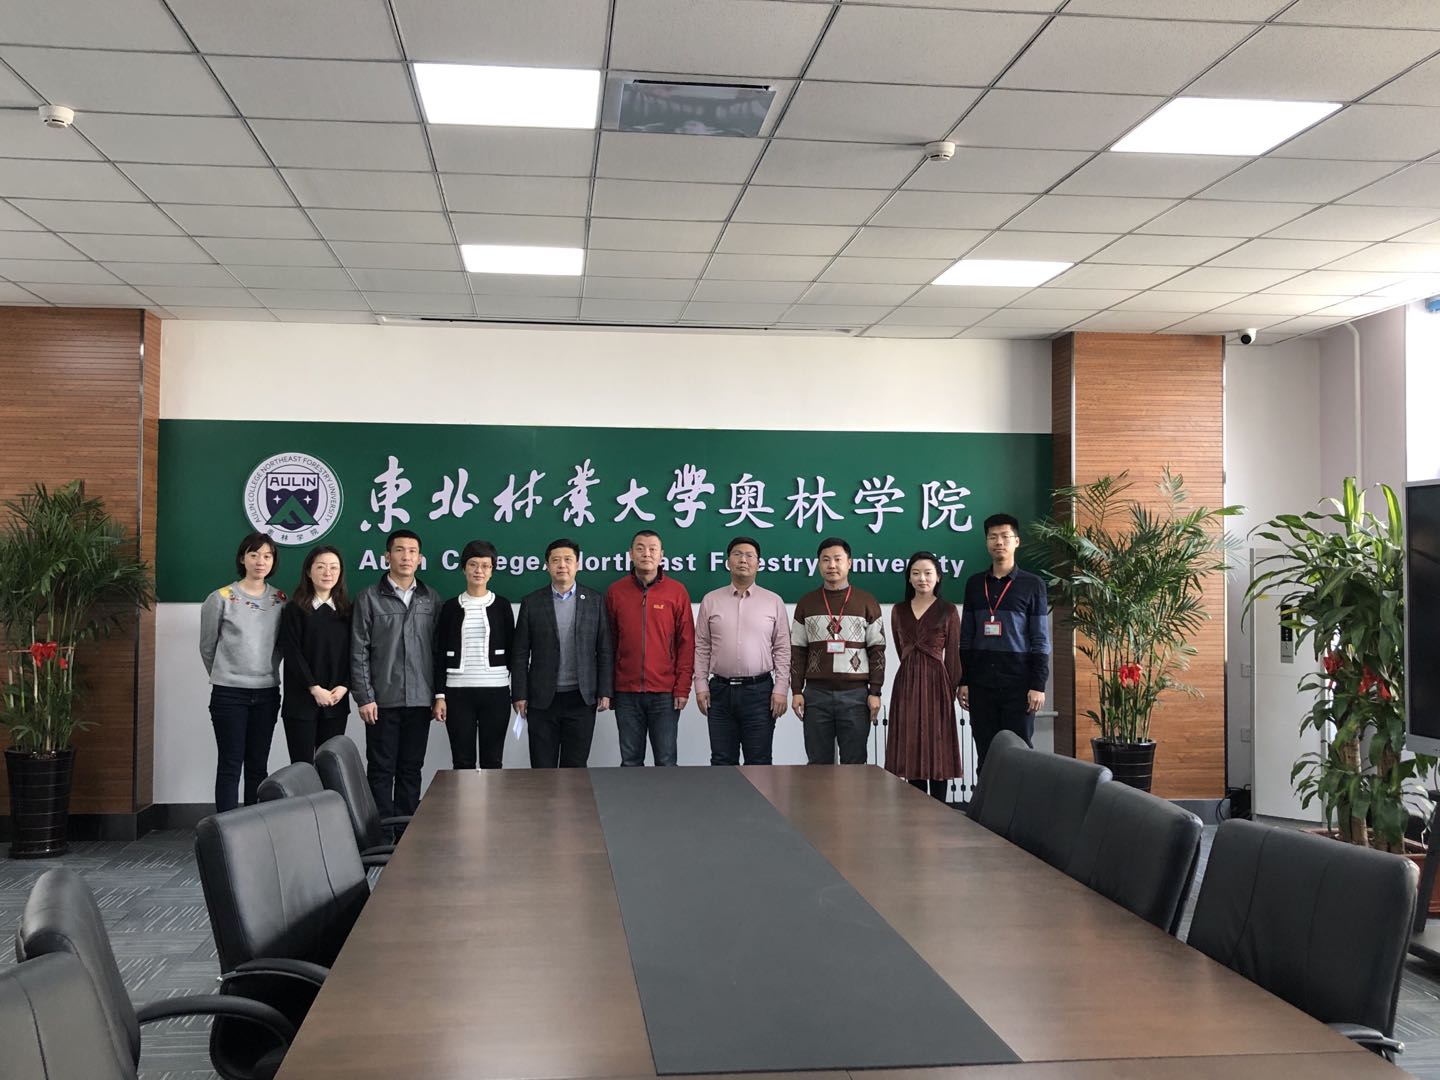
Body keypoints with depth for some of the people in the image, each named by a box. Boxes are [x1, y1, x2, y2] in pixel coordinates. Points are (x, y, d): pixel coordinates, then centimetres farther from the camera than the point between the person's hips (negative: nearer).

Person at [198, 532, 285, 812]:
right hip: (229, 694, -3)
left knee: (258, 766, 8)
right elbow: (207, 646, 6)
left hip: (266, 694, 3)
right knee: (230, 765, -1)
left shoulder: (280, 601, 4)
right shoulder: (221, 598, -5)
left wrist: (266, 673, 13)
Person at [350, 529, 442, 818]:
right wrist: (364, 697, -7)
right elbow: (359, 651, -2)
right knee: (381, 770, 3)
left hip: (419, 699, 3)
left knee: (411, 769, 9)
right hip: (382, 700, -2)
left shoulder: (431, 599, 8)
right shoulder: (369, 597, 0)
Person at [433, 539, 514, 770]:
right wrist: (439, 695, 0)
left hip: (495, 692, 0)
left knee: (492, 760, 4)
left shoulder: (501, 605, 5)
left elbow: (512, 650, 6)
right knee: (462, 761, 4)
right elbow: (440, 654, 6)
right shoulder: (451, 607, 6)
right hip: (458, 692, 1)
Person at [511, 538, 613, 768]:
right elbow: (520, 654, 3)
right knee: (542, 767, 4)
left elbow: (605, 650, 3)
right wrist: (519, 695, -2)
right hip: (542, 699, 0)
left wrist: (605, 691, -2)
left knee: (576, 766, 4)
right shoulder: (531, 603, 3)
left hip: (581, 699, 0)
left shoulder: (596, 600, 3)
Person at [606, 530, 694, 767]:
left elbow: (686, 643, 1)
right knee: (630, 761, 7)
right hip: (626, 693, 1)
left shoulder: (677, 592, 1)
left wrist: (683, 688, -4)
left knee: (666, 761, 3)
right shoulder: (615, 592, 5)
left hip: (665, 693, -1)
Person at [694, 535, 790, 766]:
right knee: (722, 760, 7)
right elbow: (702, 648, 7)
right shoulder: (711, 601, 7)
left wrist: (781, 689, -5)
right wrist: (701, 685, 0)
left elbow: (782, 649, 2)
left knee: (759, 761, 3)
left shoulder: (773, 602, 4)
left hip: (759, 691, -1)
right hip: (720, 690, 1)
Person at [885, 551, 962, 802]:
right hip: (907, 683, 3)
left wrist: (952, 691, -5)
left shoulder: (948, 610, 0)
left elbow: (953, 655, -1)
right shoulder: (898, 611, 10)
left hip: (936, 683, -3)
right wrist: (914, 671, 11)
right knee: (911, 747, 3)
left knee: (937, 748, -1)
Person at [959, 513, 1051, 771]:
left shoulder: (1032, 584, 1)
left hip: (1018, 682, -3)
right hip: (981, 683, 3)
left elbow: (1040, 640, -2)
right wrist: (963, 681, 7)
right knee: (985, 755, 5)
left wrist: (1038, 685, -9)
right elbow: (966, 638, 12)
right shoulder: (974, 584, 11)